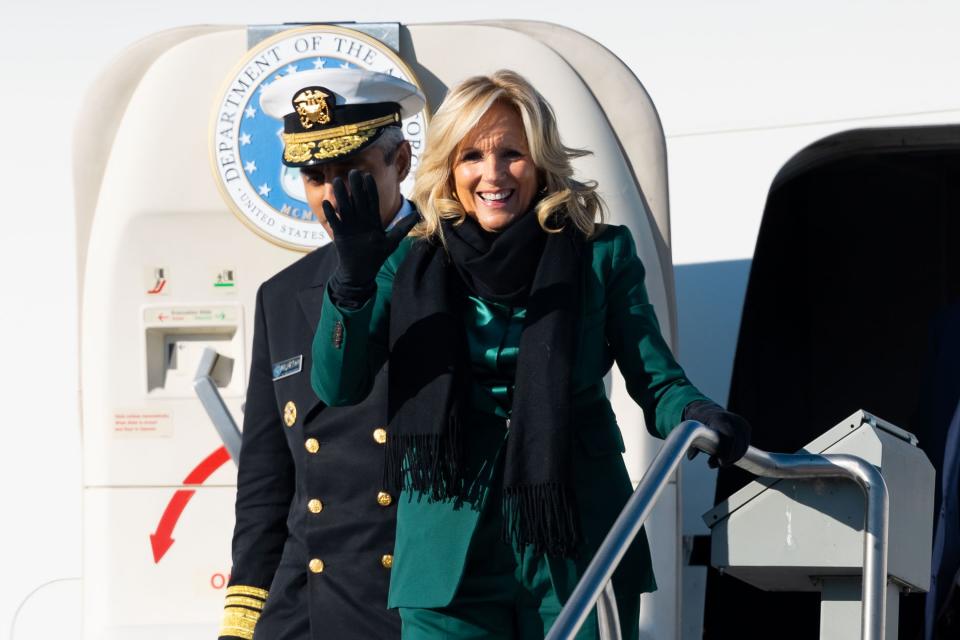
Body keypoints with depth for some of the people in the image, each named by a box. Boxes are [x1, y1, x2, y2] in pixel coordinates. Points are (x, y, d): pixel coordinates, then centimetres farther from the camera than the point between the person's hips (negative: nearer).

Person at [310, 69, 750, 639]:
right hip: (449, 558, 1)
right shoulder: (413, 266, 7)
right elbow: (336, 385, 2)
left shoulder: (601, 255, 4)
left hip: (575, 545, -1)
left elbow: (656, 379, 4)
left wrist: (700, 419, -18)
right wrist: (354, 279, -13)